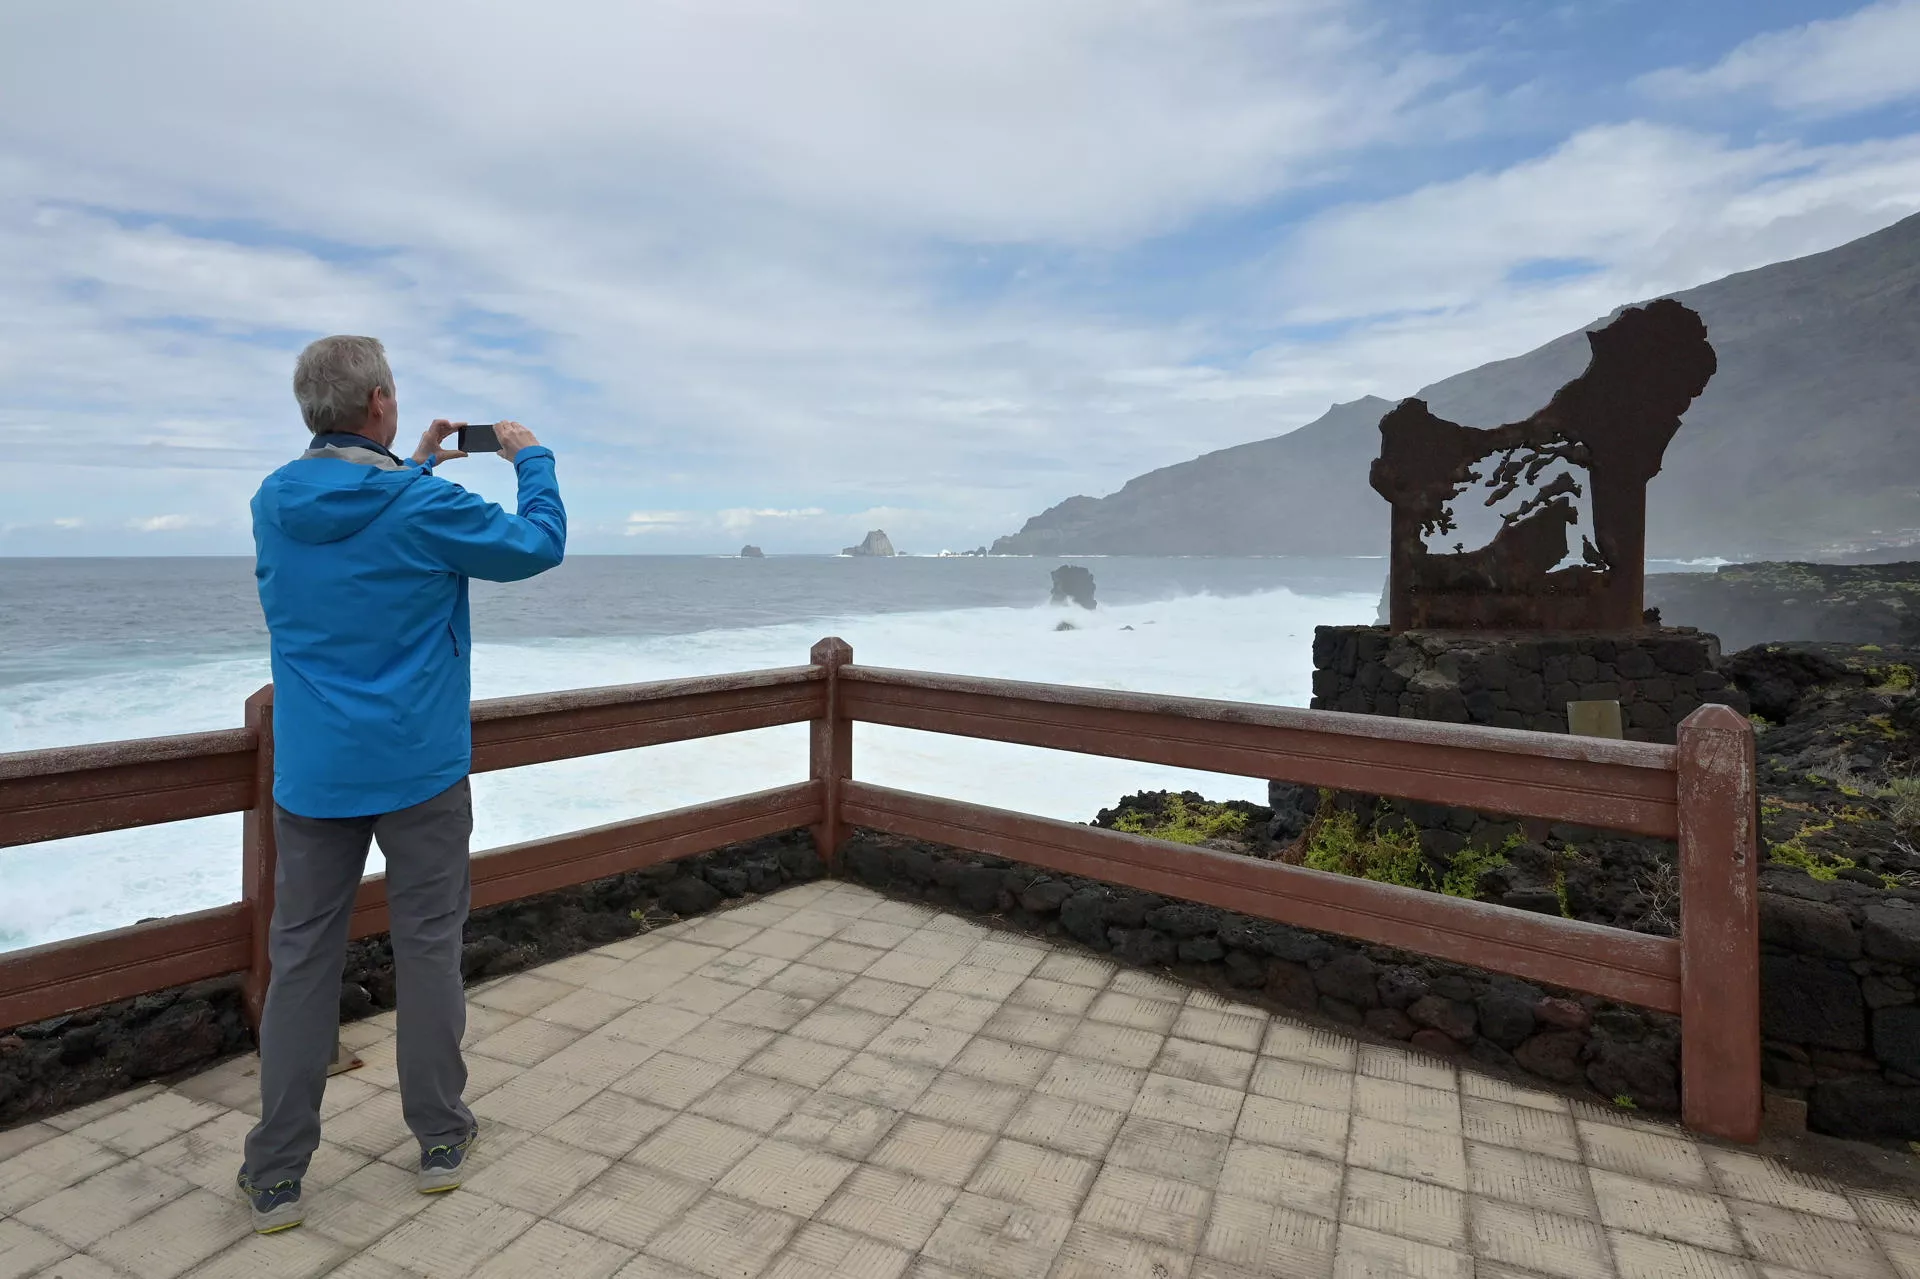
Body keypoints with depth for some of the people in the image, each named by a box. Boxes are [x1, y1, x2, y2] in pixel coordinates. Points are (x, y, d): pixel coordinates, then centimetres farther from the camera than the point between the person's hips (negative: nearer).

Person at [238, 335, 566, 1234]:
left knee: (300, 959, 11)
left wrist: (413, 471, 27)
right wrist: (532, 460, 11)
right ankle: (440, 1140, 23)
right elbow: (539, 546, -3)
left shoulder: (273, 503, 2)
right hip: (416, 769, -4)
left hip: (310, 776, 4)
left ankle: (275, 1176, 20)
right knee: (428, 947, 9)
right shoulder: (425, 508, -15)